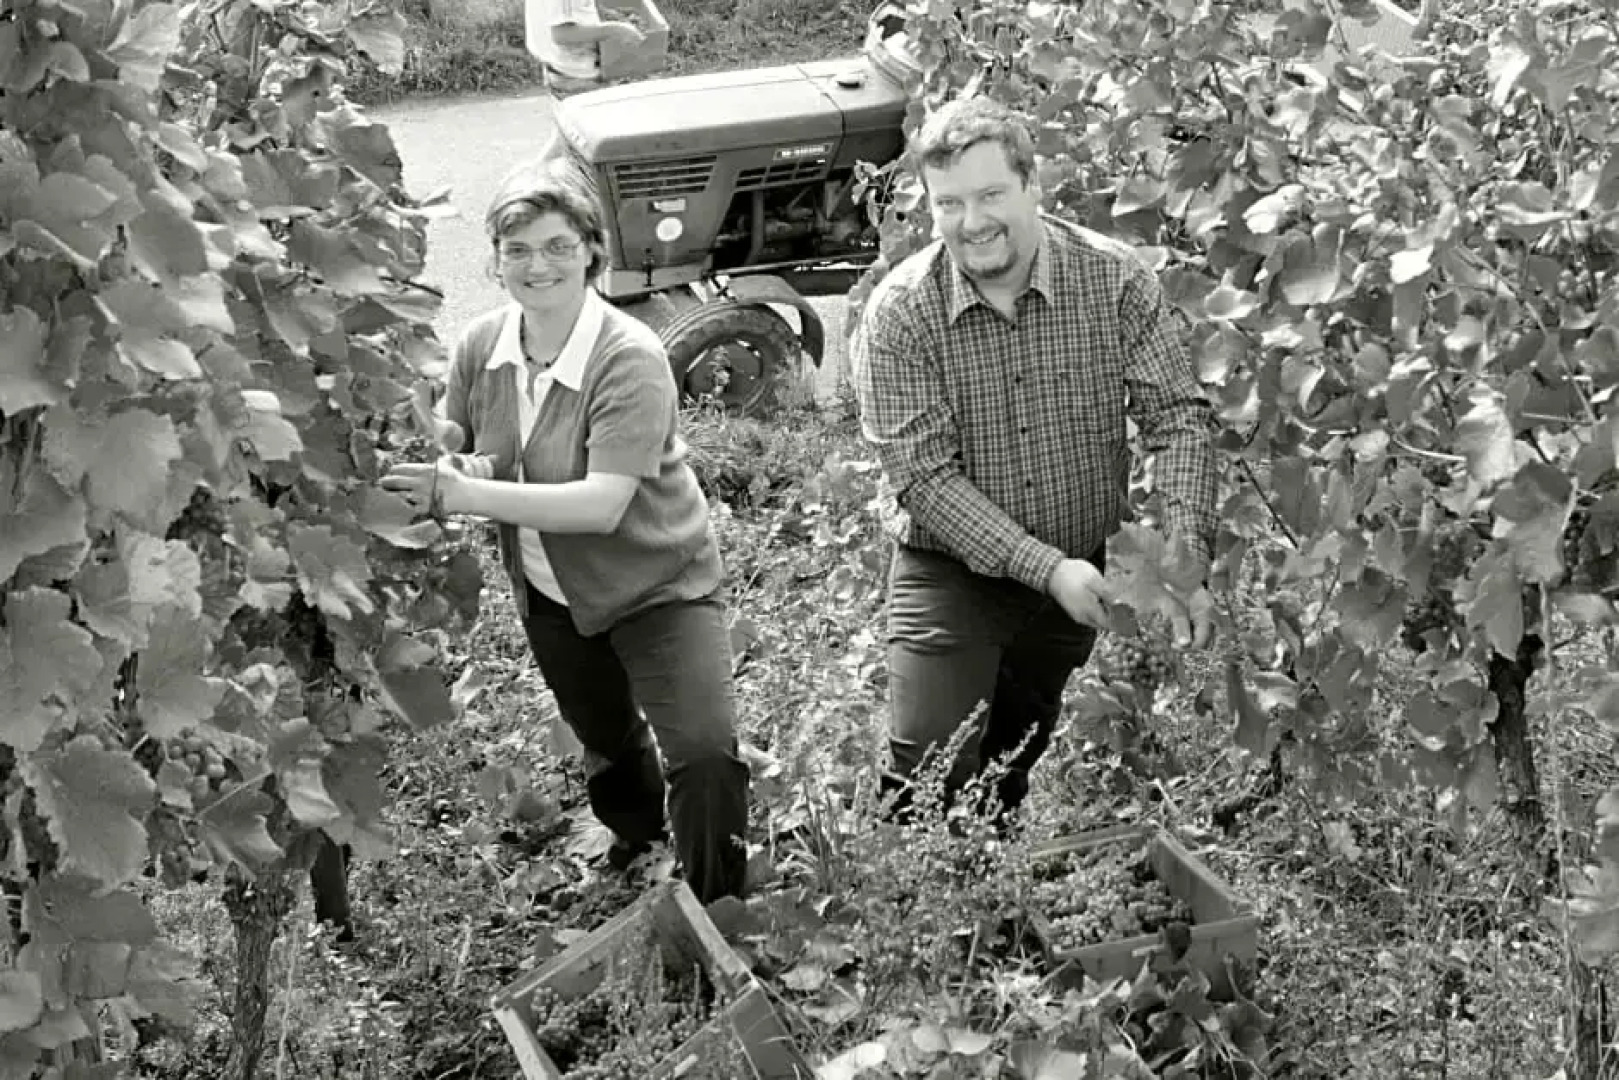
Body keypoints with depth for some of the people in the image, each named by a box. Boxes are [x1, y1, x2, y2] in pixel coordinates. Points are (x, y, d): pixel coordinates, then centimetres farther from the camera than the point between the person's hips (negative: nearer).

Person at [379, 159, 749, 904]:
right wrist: (458, 466, -22)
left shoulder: (630, 360, -28)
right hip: (548, 590, 6)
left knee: (705, 753, -20)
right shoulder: (481, 347, -10)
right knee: (604, 738, 27)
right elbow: (452, 452, 3)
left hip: (655, 584, -6)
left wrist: (471, 495, -41)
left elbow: (603, 503, -36)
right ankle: (636, 840, 57)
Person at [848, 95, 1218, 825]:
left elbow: (1179, 418, -12)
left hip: (1088, 572, 2)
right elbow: (924, 477, -18)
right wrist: (1047, 567, -26)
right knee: (929, 781, -12)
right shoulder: (899, 313, -15)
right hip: (954, 573, -2)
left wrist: (1186, 564, -25)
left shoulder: (1114, 279, -10)